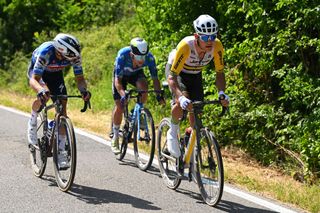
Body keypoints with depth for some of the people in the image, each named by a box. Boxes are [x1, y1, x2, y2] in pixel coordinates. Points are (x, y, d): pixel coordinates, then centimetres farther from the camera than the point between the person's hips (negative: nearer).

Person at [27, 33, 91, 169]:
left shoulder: (74, 56, -31)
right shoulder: (45, 52, -42)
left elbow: (80, 78, -24)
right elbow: (34, 80, -45)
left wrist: (84, 91, -47)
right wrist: (41, 91, -66)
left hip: (55, 73, 3)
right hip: (36, 71, -3)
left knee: (62, 108, -9)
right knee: (44, 96, -34)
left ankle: (60, 151, -3)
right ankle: (32, 122, -3)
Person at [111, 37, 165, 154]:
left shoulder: (149, 57, -33)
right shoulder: (123, 55, -39)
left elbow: (155, 78, -25)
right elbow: (118, 80, -38)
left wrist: (159, 94, -39)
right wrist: (123, 95, -53)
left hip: (136, 73, 2)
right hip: (121, 74, -2)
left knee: (144, 87, -32)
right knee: (119, 106, -9)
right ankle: (115, 137, 9)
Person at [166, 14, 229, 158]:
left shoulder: (217, 46, -29)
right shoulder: (186, 45, -40)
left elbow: (220, 72, -17)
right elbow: (172, 76, -39)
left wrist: (222, 93, -34)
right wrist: (181, 97, -54)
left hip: (195, 75, 4)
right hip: (176, 71, -4)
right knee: (182, 101, -30)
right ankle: (173, 133, -5)